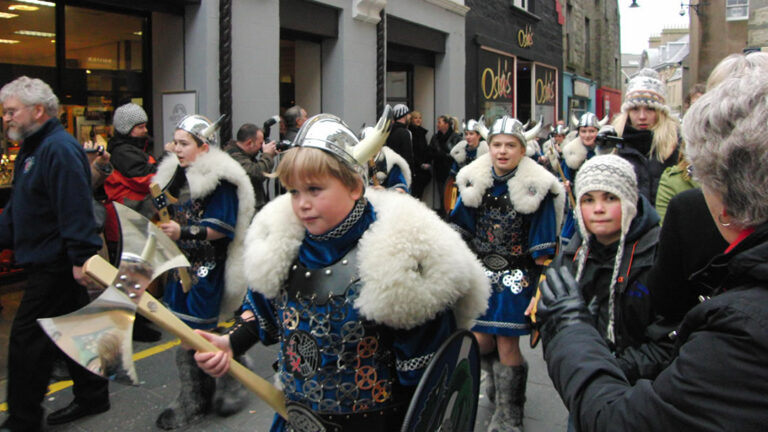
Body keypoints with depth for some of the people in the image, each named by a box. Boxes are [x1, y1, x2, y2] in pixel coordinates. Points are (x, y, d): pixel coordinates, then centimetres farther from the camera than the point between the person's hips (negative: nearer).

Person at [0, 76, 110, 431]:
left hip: (54, 265, -10)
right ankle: (91, 397, 30)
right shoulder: (32, 150, 16)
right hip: (50, 262, 10)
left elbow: (76, 208, -26)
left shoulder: (59, 149, -18)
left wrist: (82, 257, -28)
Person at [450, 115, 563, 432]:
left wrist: (542, 280, -10)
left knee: (507, 345, -1)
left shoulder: (536, 187, -9)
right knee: (480, 341, 6)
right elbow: (462, 227, 11)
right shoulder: (474, 181, 2)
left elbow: (543, 246, -6)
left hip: (516, 275, -4)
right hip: (481, 272, 4)